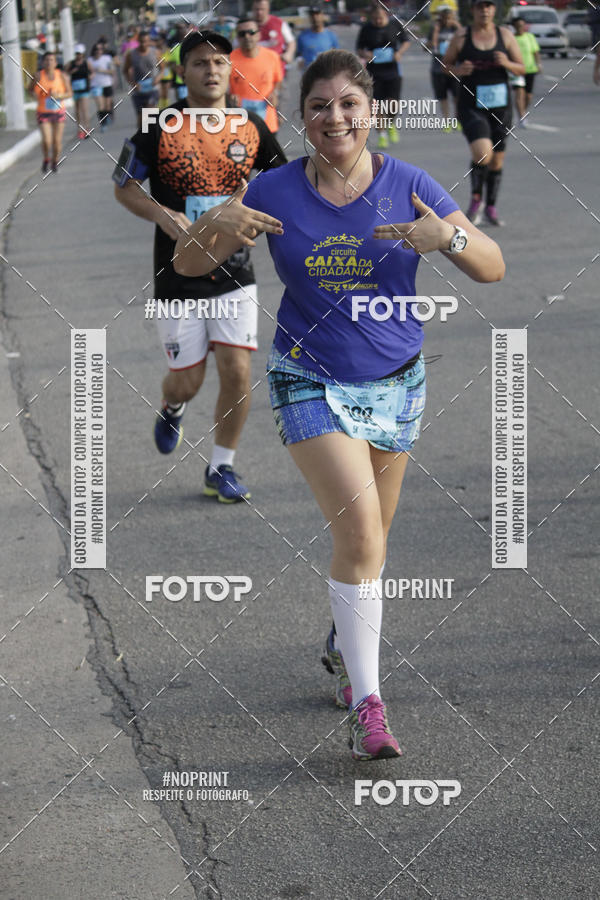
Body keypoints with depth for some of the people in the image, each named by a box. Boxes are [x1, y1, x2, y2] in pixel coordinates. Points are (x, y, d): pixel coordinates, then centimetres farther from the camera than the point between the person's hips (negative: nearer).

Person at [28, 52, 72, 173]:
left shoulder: (62, 76, -2)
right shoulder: (38, 76, -4)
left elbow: (70, 93, 0)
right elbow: (30, 89, 11)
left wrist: (58, 95, -18)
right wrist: (35, 95, -10)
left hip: (59, 112, 1)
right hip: (43, 113, -1)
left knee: (57, 141, 4)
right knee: (46, 141, -12)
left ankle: (55, 161, 30)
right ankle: (46, 160, 18)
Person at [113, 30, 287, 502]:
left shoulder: (251, 127, 1)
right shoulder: (160, 127, -7)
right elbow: (124, 186, 0)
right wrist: (162, 215, -17)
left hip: (235, 273, 2)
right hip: (178, 278, -2)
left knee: (237, 371, -7)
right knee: (188, 381, 3)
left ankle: (221, 468, 12)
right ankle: (171, 409, 42)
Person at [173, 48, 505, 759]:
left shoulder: (408, 186, -7)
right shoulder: (275, 192, -8)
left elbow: (493, 269, -7)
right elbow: (186, 264, -3)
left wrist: (449, 238, -28)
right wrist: (217, 226, -25)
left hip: (395, 380, 2)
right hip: (310, 380, -2)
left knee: (370, 533, 15)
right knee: (359, 529, -18)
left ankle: (344, 646, 44)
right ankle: (366, 705, -14)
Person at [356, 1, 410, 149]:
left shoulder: (395, 25, 2)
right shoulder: (366, 29, 0)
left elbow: (406, 42, 12)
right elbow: (359, 49, 6)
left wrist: (400, 52, -7)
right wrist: (365, 55, -17)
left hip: (393, 70, 0)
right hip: (374, 72, 0)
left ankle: (391, 125, 22)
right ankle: (382, 135, 10)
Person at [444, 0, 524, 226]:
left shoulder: (505, 35, 4)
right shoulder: (461, 37, -1)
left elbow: (521, 69, 7)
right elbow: (446, 63, 10)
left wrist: (507, 63, -15)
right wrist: (457, 70, -12)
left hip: (500, 107, 3)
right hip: (471, 107, -3)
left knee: (497, 159, 9)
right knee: (482, 152, -23)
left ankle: (491, 207, 27)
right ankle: (476, 198, 1)